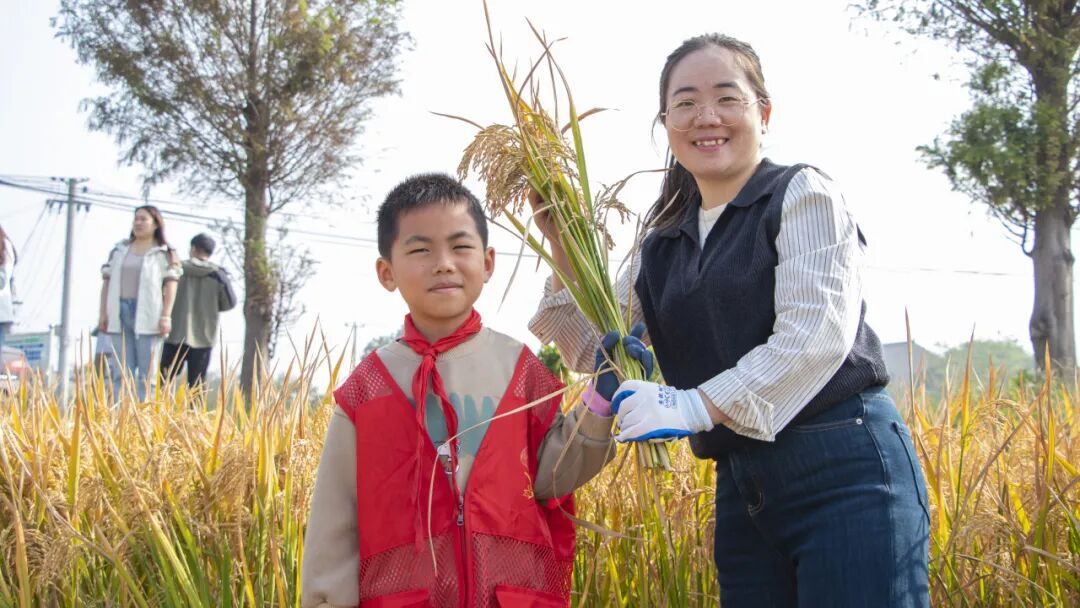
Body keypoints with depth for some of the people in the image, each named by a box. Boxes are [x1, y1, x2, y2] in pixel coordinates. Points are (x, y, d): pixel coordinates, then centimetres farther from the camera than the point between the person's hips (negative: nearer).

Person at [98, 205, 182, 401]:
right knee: (121, 370, 1)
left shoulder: (164, 253, 3)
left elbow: (171, 284, -4)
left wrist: (166, 316, -12)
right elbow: (107, 281, 15)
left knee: (147, 371, -4)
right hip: (120, 314, 4)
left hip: (147, 316, -4)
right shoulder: (119, 250, 16)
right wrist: (102, 312, 7)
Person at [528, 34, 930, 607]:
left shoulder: (803, 194, -3)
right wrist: (564, 250, 4)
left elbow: (815, 333, -16)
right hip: (741, 487, 6)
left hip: (845, 471, -6)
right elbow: (600, 352, 13)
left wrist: (697, 405, -22)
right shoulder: (661, 247, 14)